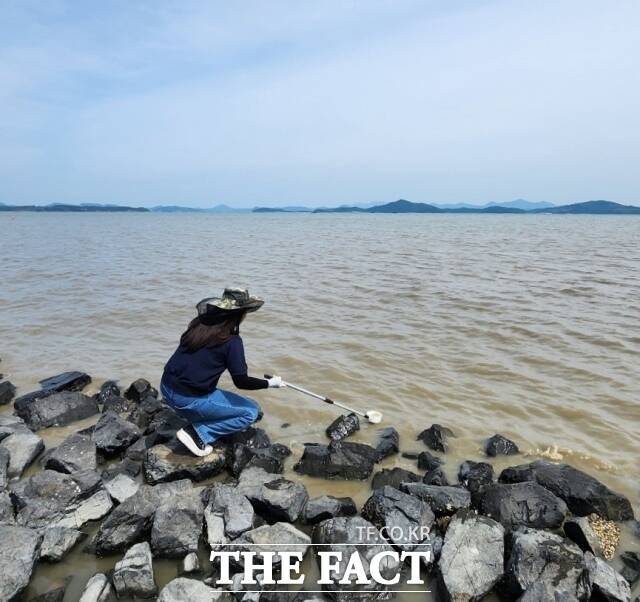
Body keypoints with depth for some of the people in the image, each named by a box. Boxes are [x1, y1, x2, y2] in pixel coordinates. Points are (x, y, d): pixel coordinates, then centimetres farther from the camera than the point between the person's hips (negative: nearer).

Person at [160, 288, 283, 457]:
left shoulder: (199, 324, 4)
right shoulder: (231, 341, -14)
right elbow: (241, 382, -13)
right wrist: (270, 382, 1)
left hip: (166, 388, 7)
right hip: (189, 399, -7)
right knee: (251, 411, 5)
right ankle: (197, 434, -3)